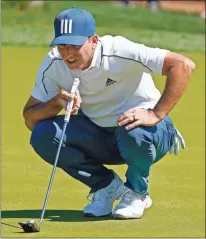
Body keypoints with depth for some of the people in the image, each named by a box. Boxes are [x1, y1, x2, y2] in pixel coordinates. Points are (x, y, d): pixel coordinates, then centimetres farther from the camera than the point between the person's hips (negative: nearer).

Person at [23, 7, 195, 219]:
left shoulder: (118, 52, -28)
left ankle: (137, 192, -5)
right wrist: (56, 102, -31)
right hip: (99, 136, 5)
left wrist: (156, 115, -38)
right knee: (42, 135, -18)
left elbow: (183, 65, -34)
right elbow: (30, 119, -11)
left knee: (132, 132, -39)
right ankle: (107, 186, 3)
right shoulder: (54, 63, -12)